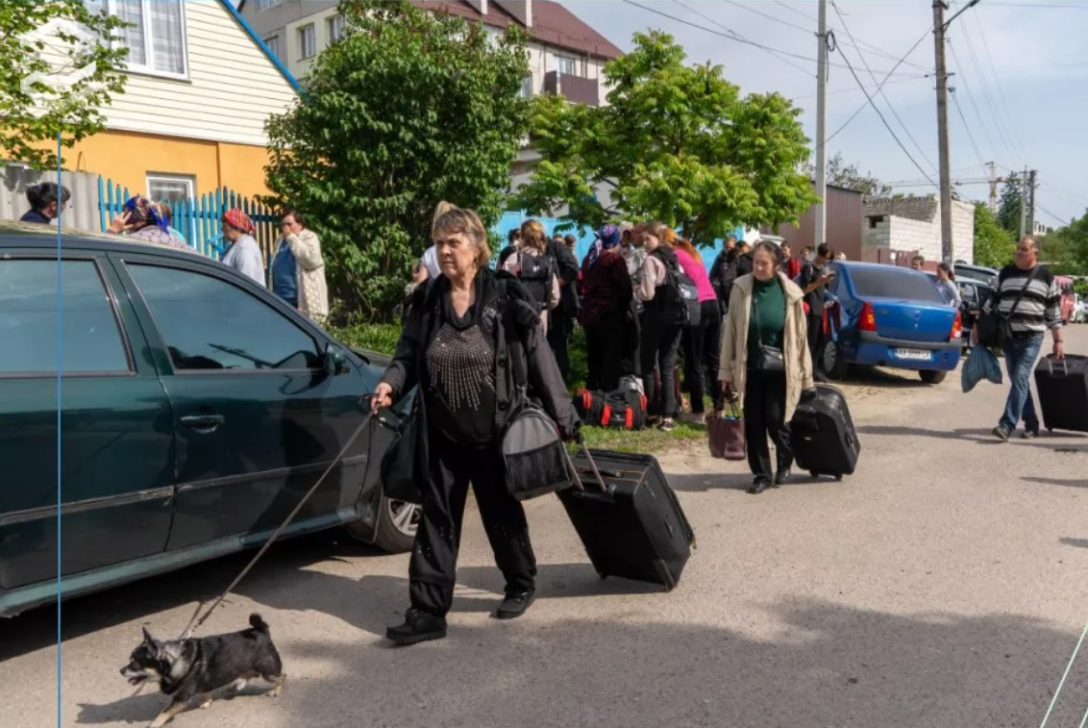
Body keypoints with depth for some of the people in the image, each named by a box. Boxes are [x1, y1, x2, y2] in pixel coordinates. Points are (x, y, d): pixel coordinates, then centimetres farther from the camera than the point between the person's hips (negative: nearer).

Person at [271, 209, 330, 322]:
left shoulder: (309, 237, -2)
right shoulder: (281, 240, 16)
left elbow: (311, 260, -22)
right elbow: (274, 268, 21)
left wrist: (292, 238, -15)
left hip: (302, 299, -7)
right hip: (280, 299, 7)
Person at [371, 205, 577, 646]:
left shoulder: (506, 297, -8)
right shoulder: (426, 301, 2)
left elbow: (538, 359, -6)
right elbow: (407, 354, 8)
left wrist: (562, 418, -5)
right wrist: (391, 384, -14)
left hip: (495, 433, -3)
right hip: (441, 435, 3)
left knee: (502, 513, 13)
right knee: (436, 520, 5)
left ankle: (522, 584, 37)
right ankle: (427, 611, 12)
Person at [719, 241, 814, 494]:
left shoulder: (790, 293, -4)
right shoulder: (741, 288, -3)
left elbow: (799, 335, 1)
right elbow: (731, 330, 0)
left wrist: (806, 375, 2)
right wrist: (727, 370, -2)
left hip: (779, 369, -1)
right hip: (750, 367, 1)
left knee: (775, 420, -4)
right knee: (753, 423, 4)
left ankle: (785, 463, 25)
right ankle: (762, 474, 20)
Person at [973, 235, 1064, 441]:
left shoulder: (1046, 277, 1)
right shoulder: (1005, 273, 8)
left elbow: (1054, 310, 4)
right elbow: (992, 300, 14)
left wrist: (1058, 340, 3)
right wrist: (978, 326, 10)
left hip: (1032, 338, -4)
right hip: (1008, 337, 4)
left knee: (1020, 380, -13)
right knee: (1018, 382, 9)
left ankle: (1007, 425, -17)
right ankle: (1031, 424, 22)